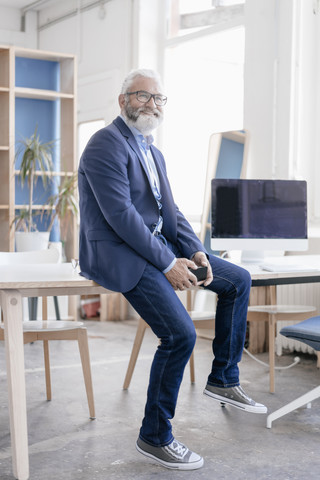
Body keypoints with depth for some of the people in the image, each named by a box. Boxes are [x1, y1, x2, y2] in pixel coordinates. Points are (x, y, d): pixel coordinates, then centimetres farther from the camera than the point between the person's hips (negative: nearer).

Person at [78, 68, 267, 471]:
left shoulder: (153, 153, 16)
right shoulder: (107, 145, -14)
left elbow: (170, 211, 15)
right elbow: (121, 216, -22)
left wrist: (195, 251, -2)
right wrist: (168, 264, -20)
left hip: (158, 244, 10)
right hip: (118, 253, -10)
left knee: (238, 281, 8)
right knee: (180, 333, -23)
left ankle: (223, 380, 18)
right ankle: (154, 437, -4)